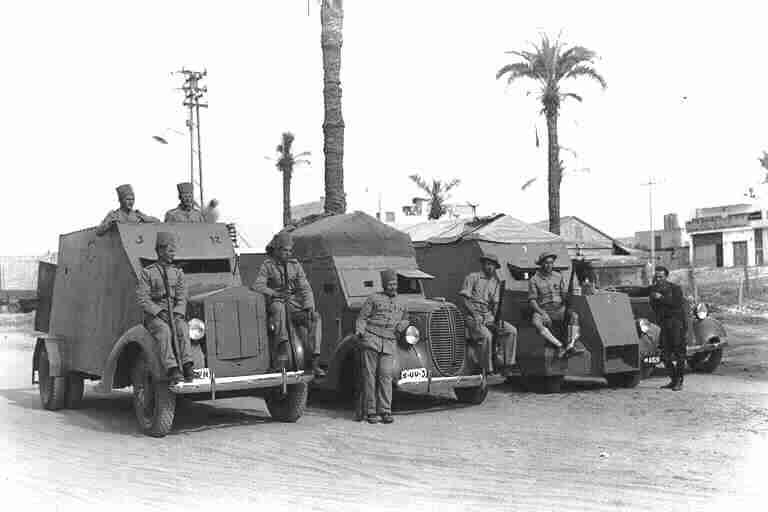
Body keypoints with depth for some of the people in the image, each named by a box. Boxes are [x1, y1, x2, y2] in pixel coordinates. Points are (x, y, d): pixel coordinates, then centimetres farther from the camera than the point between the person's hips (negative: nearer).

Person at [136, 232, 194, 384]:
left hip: (174, 315, 3)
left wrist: (177, 314, -16)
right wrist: (160, 312, -19)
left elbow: (182, 299, 4)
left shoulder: (178, 273, 12)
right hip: (153, 316, -2)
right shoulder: (147, 273, 2)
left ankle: (188, 367, -44)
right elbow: (142, 299, -6)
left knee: (182, 328, -32)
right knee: (164, 330, -36)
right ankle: (172, 370, -46)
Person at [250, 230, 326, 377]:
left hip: (295, 305, 4)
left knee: (315, 318, -24)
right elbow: (256, 286, -12)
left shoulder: (295, 265, 12)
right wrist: (275, 293, -24)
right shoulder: (268, 265, 1)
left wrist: (309, 307, -11)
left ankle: (315, 362, -30)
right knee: (279, 308, -40)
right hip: (276, 304, -3)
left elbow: (305, 288, 6)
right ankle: (281, 358, -43)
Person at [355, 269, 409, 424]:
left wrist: (402, 324, 10)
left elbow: (405, 320, 32)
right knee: (369, 375, -4)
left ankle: (385, 411, -3)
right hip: (370, 340, -3)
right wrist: (359, 331, -14)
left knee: (385, 375, -7)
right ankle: (370, 412, -1)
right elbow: (362, 317, 3)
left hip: (389, 343, 3)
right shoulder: (373, 298, 6)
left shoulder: (401, 303, 19)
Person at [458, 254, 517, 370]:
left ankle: (502, 363, -11)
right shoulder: (472, 277, 2)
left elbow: (495, 303, 11)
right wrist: (475, 314, -18)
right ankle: (487, 370, -25)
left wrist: (496, 318, -8)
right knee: (486, 335, -32)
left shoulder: (496, 282, 17)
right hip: (472, 317, -6)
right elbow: (464, 299, -5)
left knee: (511, 331, -13)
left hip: (488, 316, 6)